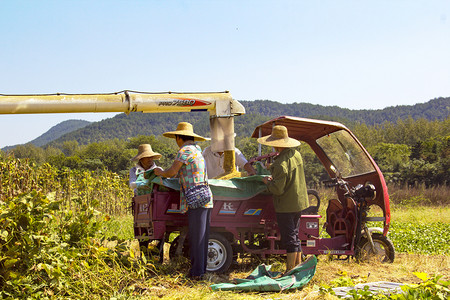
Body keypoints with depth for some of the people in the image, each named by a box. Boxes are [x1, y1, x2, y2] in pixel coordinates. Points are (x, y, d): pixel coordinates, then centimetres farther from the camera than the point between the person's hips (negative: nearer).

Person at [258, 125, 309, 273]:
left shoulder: (281, 164, -23)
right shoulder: (296, 155, 5)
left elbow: (277, 189, -23)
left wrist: (268, 182, -5)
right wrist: (274, 176, 15)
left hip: (286, 206, -9)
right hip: (298, 202, 9)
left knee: (289, 239, -2)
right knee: (295, 235, 18)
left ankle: (290, 270, 5)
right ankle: (298, 266, 26)